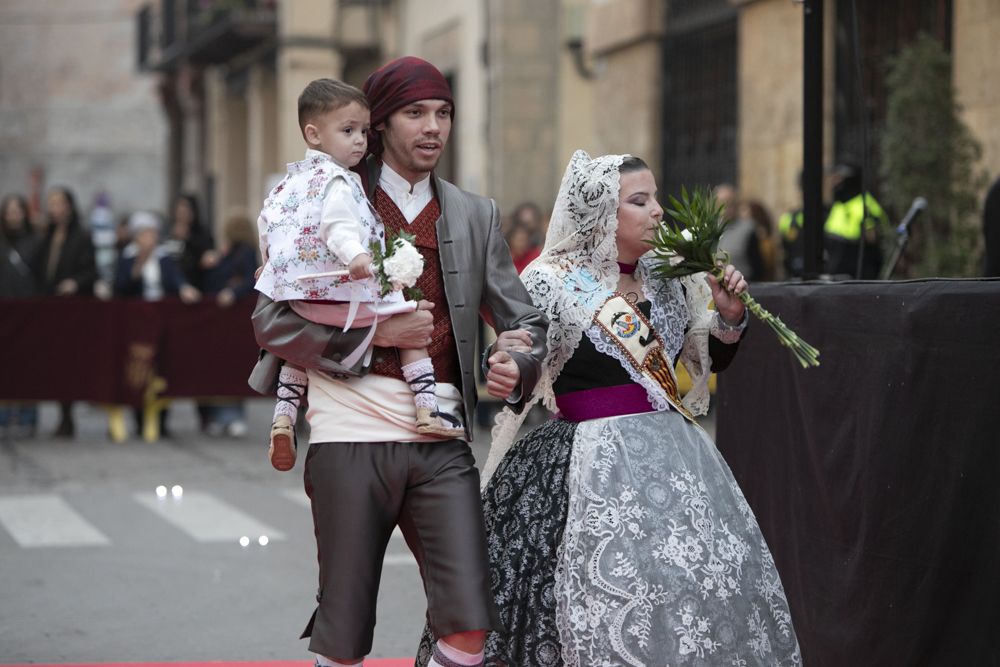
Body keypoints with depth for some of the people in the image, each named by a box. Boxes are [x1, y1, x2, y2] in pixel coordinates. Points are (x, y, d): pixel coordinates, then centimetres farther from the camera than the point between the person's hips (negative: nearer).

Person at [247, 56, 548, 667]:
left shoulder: (475, 216, 14)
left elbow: (526, 318, 16)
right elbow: (273, 321, 0)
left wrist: (518, 364, -7)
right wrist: (375, 332, -11)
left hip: (441, 442, 3)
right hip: (352, 438, -3)